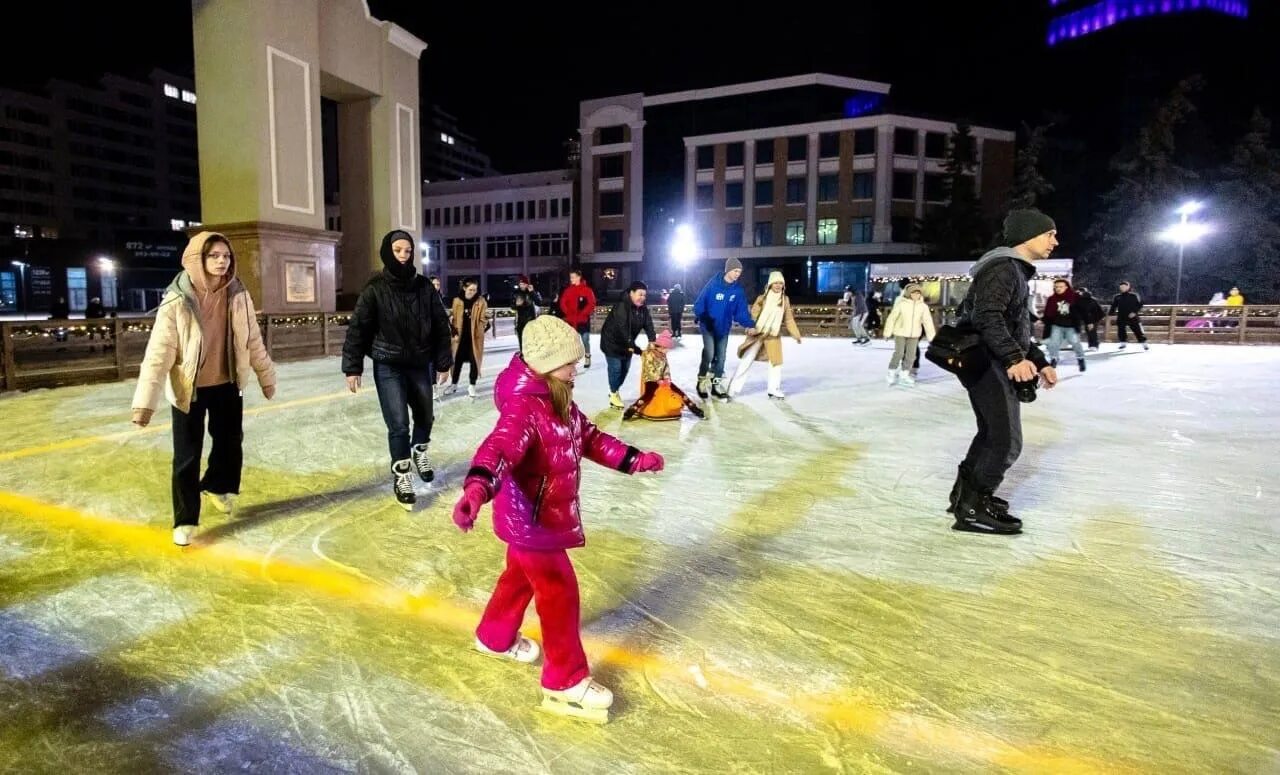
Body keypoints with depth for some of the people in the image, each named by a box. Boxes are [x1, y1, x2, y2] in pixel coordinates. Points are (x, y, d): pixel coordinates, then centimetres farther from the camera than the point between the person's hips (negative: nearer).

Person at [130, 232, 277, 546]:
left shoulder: (237, 295, -7)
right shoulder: (176, 301, -19)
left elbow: (253, 340, 4)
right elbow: (158, 353, -20)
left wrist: (266, 376, 12)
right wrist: (145, 401, -23)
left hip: (228, 384, 4)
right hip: (188, 389, -4)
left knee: (231, 443, 20)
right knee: (187, 457, 3)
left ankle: (218, 486, 48)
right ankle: (185, 520, 17)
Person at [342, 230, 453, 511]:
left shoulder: (424, 287, 0)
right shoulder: (375, 289, -8)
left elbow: (441, 325, 5)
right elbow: (357, 328, -6)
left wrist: (443, 362, 4)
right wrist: (352, 367, -8)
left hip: (420, 364, 3)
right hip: (388, 367, -3)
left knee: (425, 416, 17)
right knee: (398, 424, -4)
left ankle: (419, 452, 46)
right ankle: (401, 477, 12)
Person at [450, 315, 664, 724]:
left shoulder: (559, 400, 3)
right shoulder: (524, 406, -29)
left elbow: (590, 438, 14)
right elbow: (498, 449, -45)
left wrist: (633, 459, 17)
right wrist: (477, 488, -64)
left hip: (547, 513, 10)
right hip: (529, 518, -10)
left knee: (522, 575, 28)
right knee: (559, 592, 1)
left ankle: (495, 636, 52)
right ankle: (566, 682, 17)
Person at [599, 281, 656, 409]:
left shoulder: (643, 309, -2)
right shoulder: (621, 306, -26)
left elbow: (648, 325, -10)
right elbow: (623, 328, -32)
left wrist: (652, 341, -26)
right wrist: (631, 345, -35)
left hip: (626, 343, 8)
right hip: (612, 341, -8)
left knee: (625, 368, 11)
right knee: (615, 368, -9)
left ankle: (615, 391, 31)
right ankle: (613, 395, 6)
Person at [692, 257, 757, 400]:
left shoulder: (739, 290, -3)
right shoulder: (713, 284, -15)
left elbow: (742, 311, -3)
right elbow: (700, 303, -12)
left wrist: (749, 324, -17)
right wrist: (700, 317, -25)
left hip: (724, 328, 5)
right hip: (708, 327, -5)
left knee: (720, 357, 10)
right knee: (709, 354, -15)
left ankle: (716, 384, 24)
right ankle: (702, 381, 4)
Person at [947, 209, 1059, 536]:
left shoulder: (1017, 271, 22)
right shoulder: (1003, 267, -13)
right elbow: (987, 317, -27)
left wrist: (1039, 362, 24)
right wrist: (1014, 358, -37)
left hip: (991, 363, 11)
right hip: (985, 361, -11)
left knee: (992, 433, 19)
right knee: (1007, 441, -9)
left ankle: (966, 493, 31)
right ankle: (972, 509, -2)